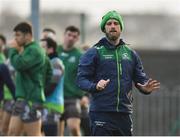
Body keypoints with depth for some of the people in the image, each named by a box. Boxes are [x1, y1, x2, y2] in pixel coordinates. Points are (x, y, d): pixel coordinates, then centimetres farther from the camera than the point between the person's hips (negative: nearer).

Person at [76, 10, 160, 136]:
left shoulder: (131, 54, 16)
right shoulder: (94, 52, 2)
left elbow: (141, 78, 16)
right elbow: (81, 79, -4)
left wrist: (146, 87, -8)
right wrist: (95, 86, -25)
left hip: (124, 113, 5)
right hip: (101, 113, -5)